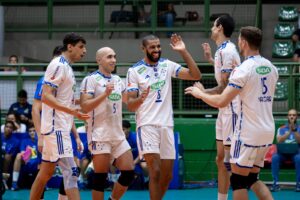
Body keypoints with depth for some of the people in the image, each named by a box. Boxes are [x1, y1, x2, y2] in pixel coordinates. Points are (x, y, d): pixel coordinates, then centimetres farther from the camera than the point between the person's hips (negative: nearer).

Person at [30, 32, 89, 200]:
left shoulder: (67, 67, 17)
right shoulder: (58, 65, -12)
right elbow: (46, 96, -22)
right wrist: (71, 110, -30)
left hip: (61, 127, 10)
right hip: (56, 127, -10)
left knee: (46, 172, 13)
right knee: (71, 171, -15)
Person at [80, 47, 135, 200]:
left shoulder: (117, 80, 15)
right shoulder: (91, 79, -7)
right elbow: (85, 107, -16)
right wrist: (105, 94, -24)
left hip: (118, 136, 7)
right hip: (100, 136, -7)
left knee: (129, 172, 3)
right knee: (100, 177, -4)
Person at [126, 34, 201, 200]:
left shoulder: (167, 65, 8)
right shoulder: (135, 71, -3)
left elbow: (196, 75, -1)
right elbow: (130, 105, -5)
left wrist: (183, 51, -7)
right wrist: (141, 99, -27)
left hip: (166, 125, 5)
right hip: (147, 125, -5)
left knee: (167, 175, 7)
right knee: (155, 171, -17)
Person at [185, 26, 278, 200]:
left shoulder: (244, 69, -14)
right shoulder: (271, 68, 8)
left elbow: (222, 102, -18)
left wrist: (199, 93, -1)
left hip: (249, 133, -7)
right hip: (268, 132, 7)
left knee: (238, 180, 2)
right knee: (252, 178, 16)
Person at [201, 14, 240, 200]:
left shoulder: (226, 51, -16)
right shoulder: (223, 50, 12)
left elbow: (224, 87, -20)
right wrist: (210, 59, 32)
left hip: (232, 110, -10)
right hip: (225, 110, 10)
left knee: (230, 163, -11)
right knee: (221, 160, 12)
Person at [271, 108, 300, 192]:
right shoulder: (281, 129, 11)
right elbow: (279, 141, -7)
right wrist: (289, 131, -15)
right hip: (283, 152, 1)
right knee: (274, 157, -31)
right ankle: (275, 183, -28)